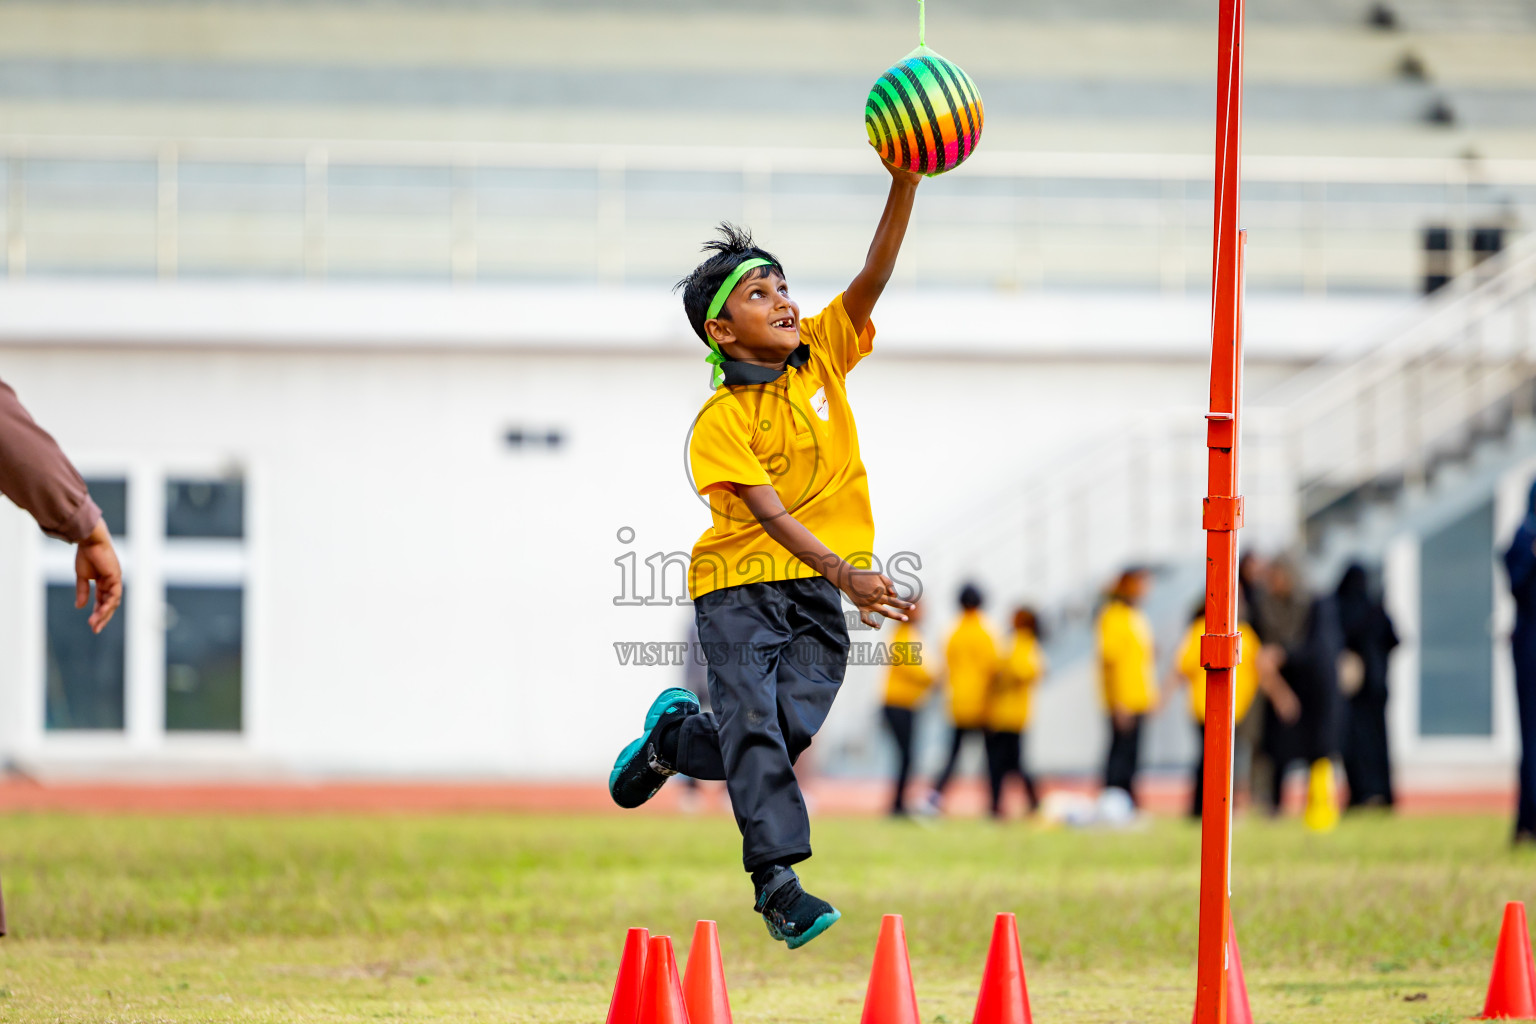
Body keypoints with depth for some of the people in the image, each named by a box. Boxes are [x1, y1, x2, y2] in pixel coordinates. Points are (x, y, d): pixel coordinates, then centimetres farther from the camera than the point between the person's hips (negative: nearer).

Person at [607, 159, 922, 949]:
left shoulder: (823, 357, 4)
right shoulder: (719, 420, -10)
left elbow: (874, 275, -9)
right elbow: (769, 512, -20)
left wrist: (905, 185, -24)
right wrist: (846, 572, -34)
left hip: (820, 591, 4)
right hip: (739, 584, -4)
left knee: (785, 736, -7)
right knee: (755, 722, -19)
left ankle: (676, 736, 24)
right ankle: (776, 880, -20)